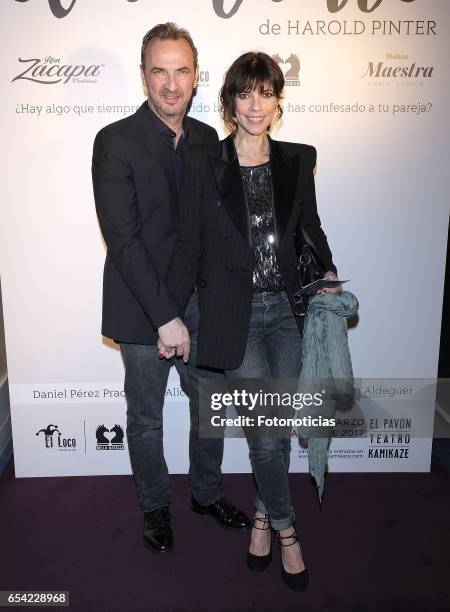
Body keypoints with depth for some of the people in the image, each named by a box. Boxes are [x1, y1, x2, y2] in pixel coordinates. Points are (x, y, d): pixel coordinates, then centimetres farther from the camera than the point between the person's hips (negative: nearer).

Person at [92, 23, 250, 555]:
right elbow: (122, 239, -19)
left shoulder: (206, 138, 4)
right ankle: (154, 506, 39)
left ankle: (208, 493, 43)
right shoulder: (115, 142, -12)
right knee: (146, 420, 14)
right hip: (143, 312, -4)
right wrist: (165, 316, -22)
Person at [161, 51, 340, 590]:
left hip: (287, 309, 3)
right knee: (267, 432, -2)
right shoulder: (204, 164, -3)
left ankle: (263, 514, 34)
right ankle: (284, 527, 25)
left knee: (277, 427, 7)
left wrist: (329, 272, -1)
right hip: (236, 316, -2)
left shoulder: (298, 160, 5)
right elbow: (189, 244, -1)